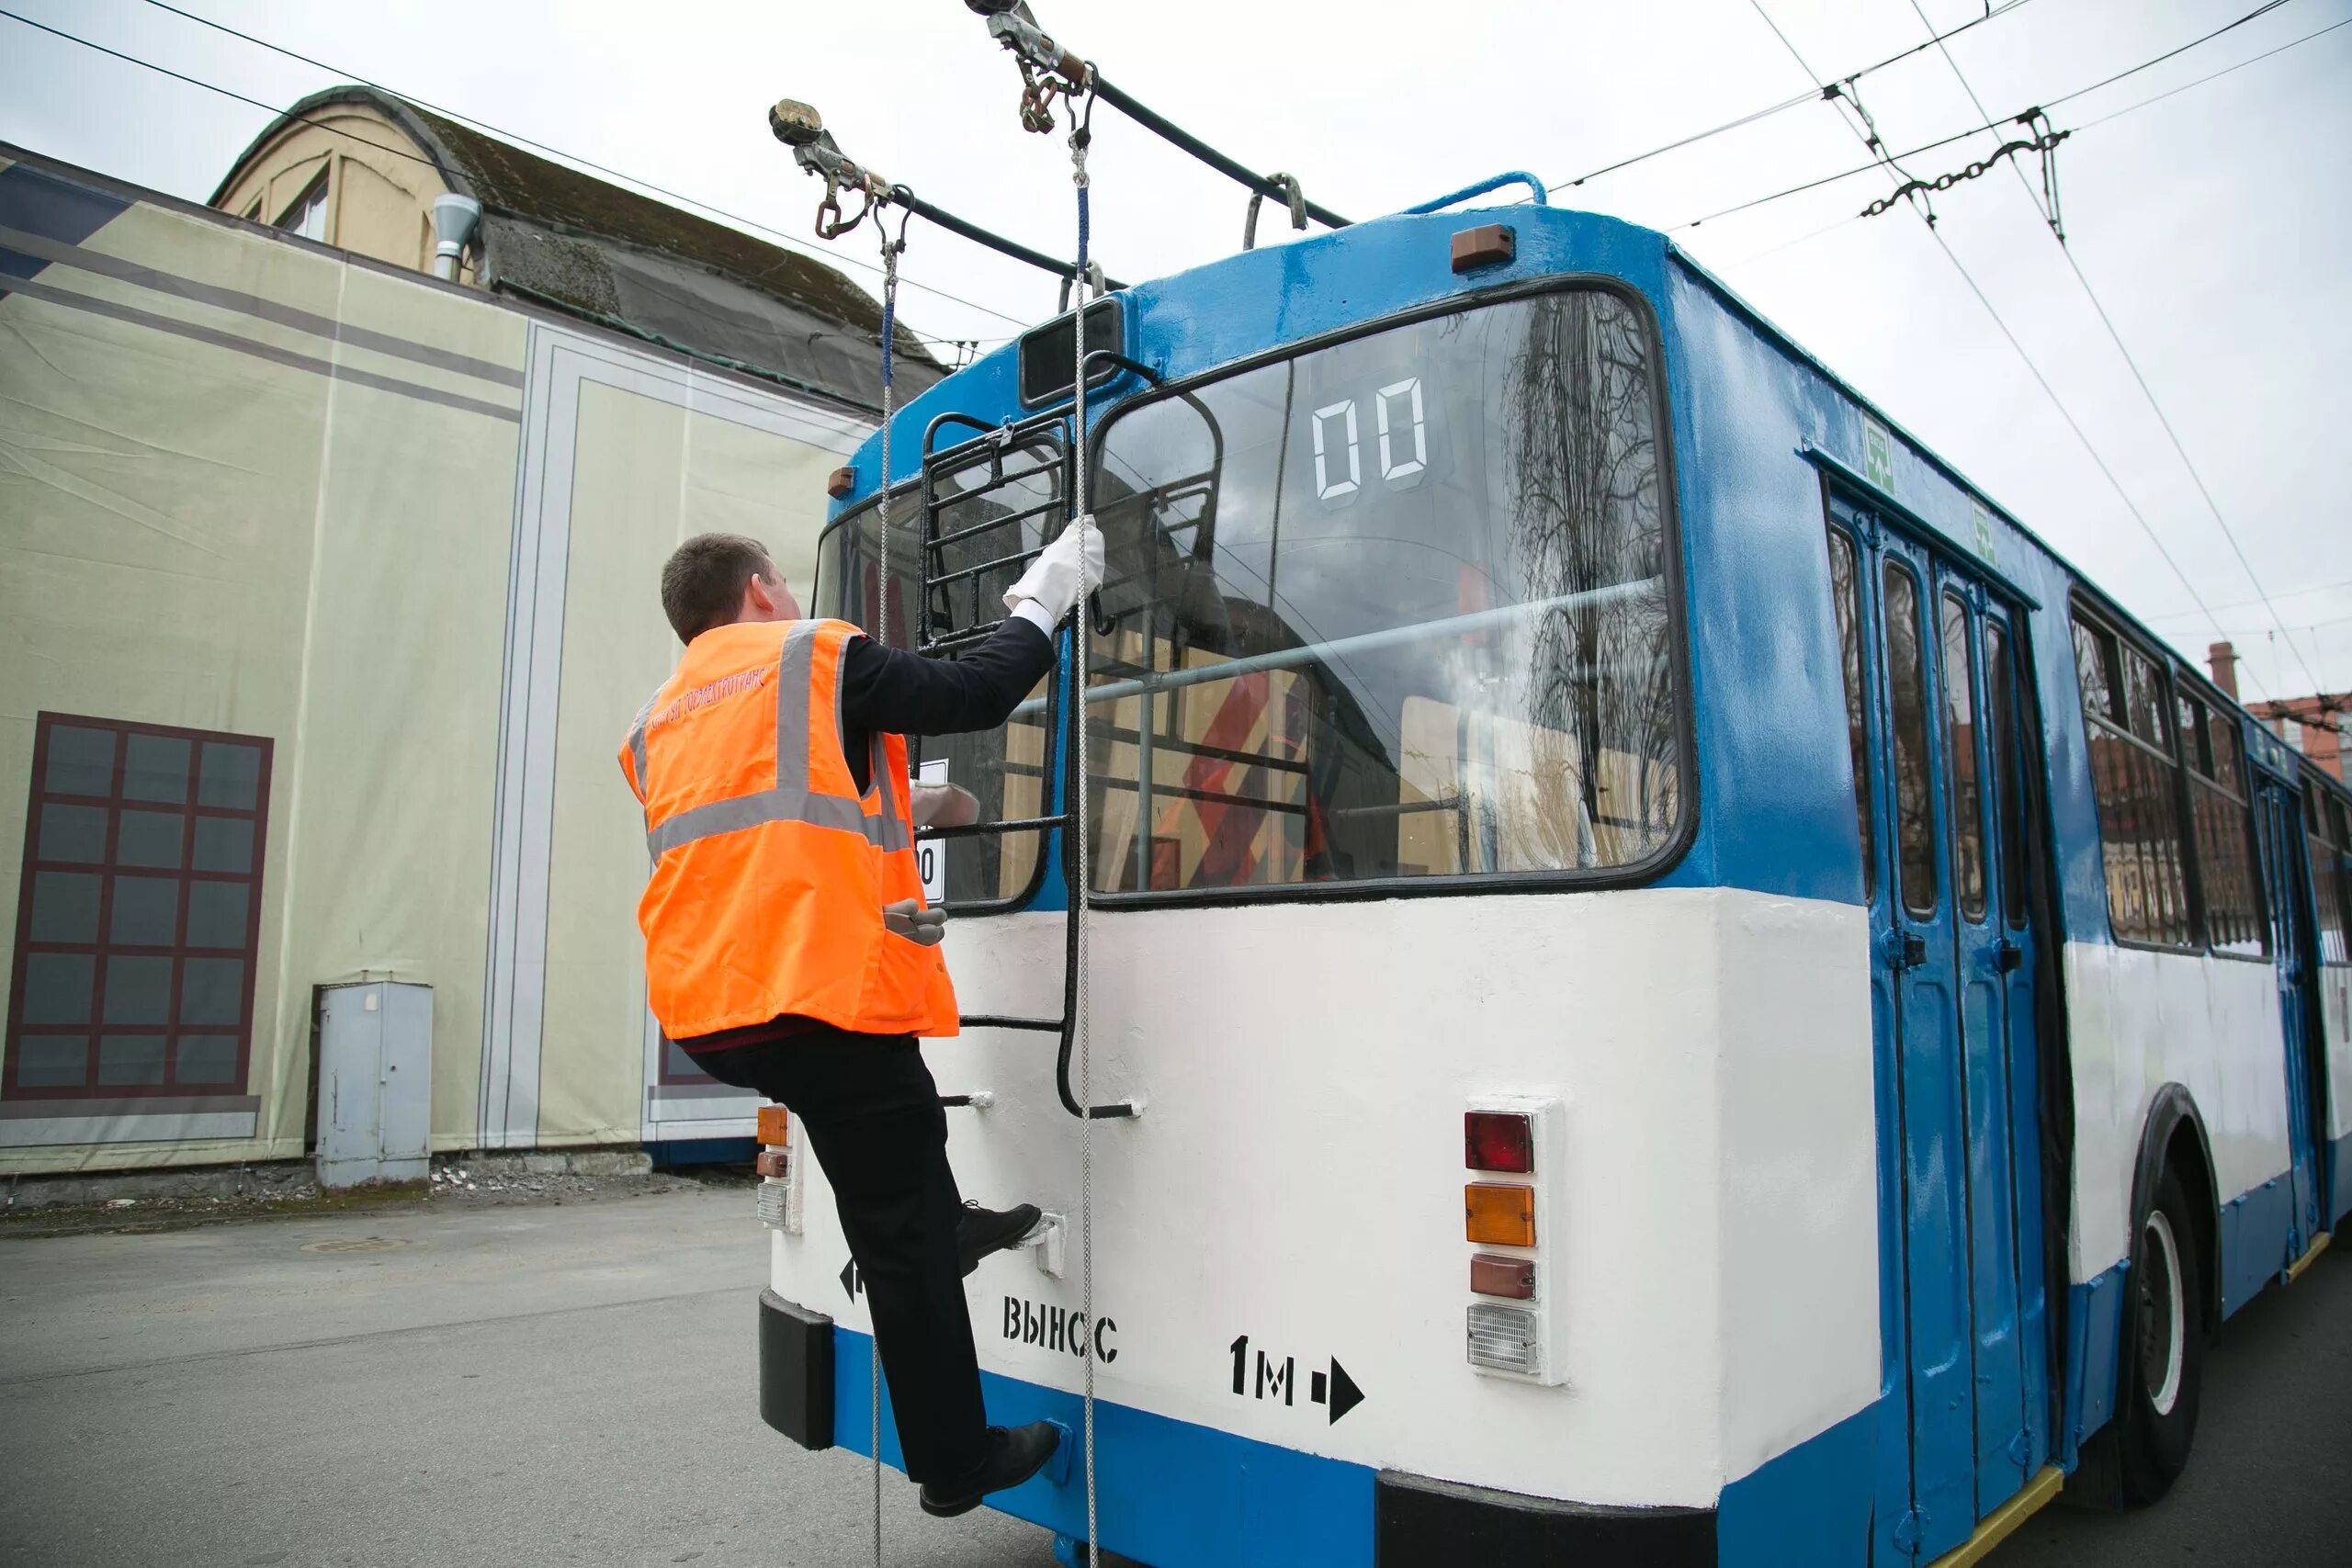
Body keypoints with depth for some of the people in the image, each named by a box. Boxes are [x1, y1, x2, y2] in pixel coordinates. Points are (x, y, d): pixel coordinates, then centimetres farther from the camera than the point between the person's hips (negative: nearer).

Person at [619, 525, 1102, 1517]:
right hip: (821, 1000, -7)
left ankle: (947, 1228, 37)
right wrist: (1043, 600, 13)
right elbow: (976, 697, -3)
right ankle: (954, 1462, 18)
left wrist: (895, 813, 34)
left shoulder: (657, 722, 22)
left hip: (706, 1014, 7)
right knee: (901, 1241, 5)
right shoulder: (813, 656, 2)